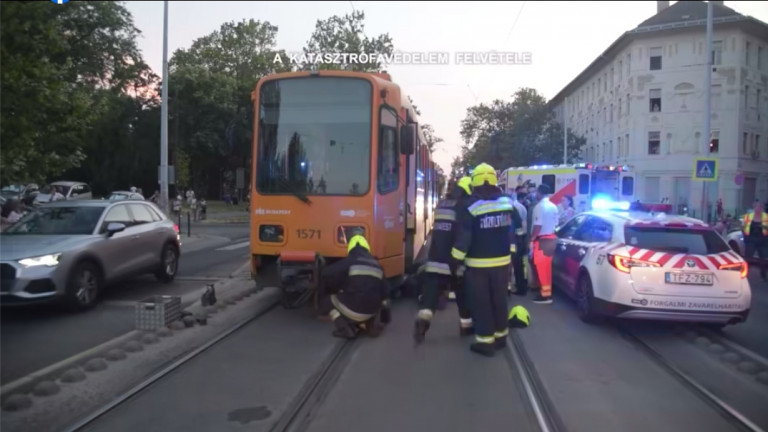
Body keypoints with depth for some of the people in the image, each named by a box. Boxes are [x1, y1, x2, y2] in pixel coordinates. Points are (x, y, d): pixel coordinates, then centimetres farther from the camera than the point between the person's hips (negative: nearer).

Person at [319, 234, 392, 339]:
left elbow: (327, 274, -10)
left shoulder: (349, 262, -4)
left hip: (353, 309, -5)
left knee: (329, 302, 19)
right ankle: (370, 326, 11)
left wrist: (333, 290, 12)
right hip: (371, 310, 5)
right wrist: (385, 315, 31)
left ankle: (346, 330, 2)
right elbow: (383, 291, 18)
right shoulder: (376, 265, 14)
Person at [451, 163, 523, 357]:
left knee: (481, 303, 4)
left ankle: (485, 341, 6)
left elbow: (463, 238, -15)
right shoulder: (508, 203, 1)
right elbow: (517, 229, 8)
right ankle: (501, 336, 28)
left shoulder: (471, 208, -14)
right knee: (499, 300, 18)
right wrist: (513, 252, 19)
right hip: (502, 262, 5)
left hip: (478, 264, -5)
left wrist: (456, 260, -5)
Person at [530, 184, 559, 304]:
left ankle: (545, 294, 1)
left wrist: (532, 239, -11)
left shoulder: (539, 207, -16)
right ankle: (547, 291, 24)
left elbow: (538, 226, -20)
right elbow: (555, 224, 12)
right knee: (547, 266, 15)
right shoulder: (554, 207, 8)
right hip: (551, 238, 8)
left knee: (541, 266, -2)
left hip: (542, 239, -8)